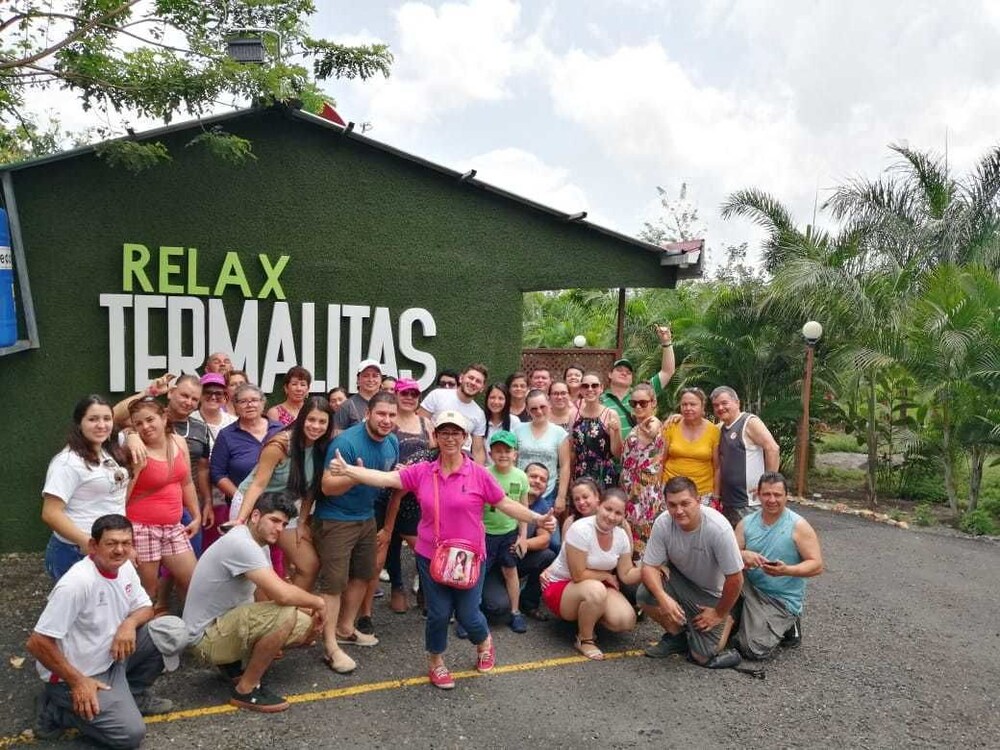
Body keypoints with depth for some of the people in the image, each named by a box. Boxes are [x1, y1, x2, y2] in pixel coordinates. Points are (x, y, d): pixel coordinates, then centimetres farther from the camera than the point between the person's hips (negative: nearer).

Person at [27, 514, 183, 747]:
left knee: (174, 632, -9)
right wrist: (77, 682, -21)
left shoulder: (125, 567, -5)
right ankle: (56, 710, 5)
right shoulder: (77, 583, -29)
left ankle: (132, 694, 10)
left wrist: (129, 623, -16)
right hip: (80, 673, -7)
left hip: (112, 657, 7)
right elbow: (37, 643, -25)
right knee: (131, 733, -15)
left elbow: (145, 607, 8)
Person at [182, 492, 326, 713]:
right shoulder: (241, 544, -26)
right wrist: (318, 602, -15)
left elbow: (272, 592, 12)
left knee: (307, 626, 2)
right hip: (207, 636, -10)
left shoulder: (257, 544, 5)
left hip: (227, 624, 10)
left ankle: (236, 663, 13)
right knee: (286, 615, -30)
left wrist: (310, 611, -3)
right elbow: (282, 595, -34)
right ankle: (245, 690, -11)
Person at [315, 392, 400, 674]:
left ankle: (345, 629, 36)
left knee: (363, 574, 18)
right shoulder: (346, 442, -25)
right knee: (334, 582, -6)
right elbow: (327, 486, -26)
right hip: (336, 519, -8)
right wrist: (355, 477, -43)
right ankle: (331, 648, 2)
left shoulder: (392, 442, -1)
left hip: (367, 517, 8)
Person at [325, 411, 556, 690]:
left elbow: (506, 504, -6)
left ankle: (484, 642, 43)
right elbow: (385, 478, -11)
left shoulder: (478, 474, -9)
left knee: (467, 615, 6)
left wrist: (538, 519, -17)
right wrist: (348, 470, -23)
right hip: (431, 557, 1)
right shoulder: (421, 472, -5)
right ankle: (436, 662, 37)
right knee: (438, 614, 9)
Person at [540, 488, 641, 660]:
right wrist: (607, 576, -11)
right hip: (560, 585, -6)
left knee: (626, 621, -18)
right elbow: (579, 576, -24)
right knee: (596, 590, -37)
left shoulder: (621, 536, -5)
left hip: (596, 587, 6)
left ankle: (588, 617, 12)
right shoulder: (581, 529, -25)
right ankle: (584, 639, -12)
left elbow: (626, 575, -2)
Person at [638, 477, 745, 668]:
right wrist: (663, 598, -35)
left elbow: (735, 579, -23)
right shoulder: (663, 523, -24)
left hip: (711, 594, -3)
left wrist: (719, 614, -11)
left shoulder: (718, 529, -33)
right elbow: (649, 566, -17)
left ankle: (726, 621, 26)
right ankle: (676, 635, 5)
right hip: (679, 579, 3)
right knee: (644, 595, -25)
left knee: (703, 657, -5)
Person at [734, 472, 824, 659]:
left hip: (783, 600, -4)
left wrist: (786, 570, -29)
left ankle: (786, 626, 11)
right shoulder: (746, 524, 1)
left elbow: (817, 565, -12)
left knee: (754, 649, -19)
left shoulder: (799, 526, -10)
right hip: (751, 590, 4)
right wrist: (743, 555, -27)